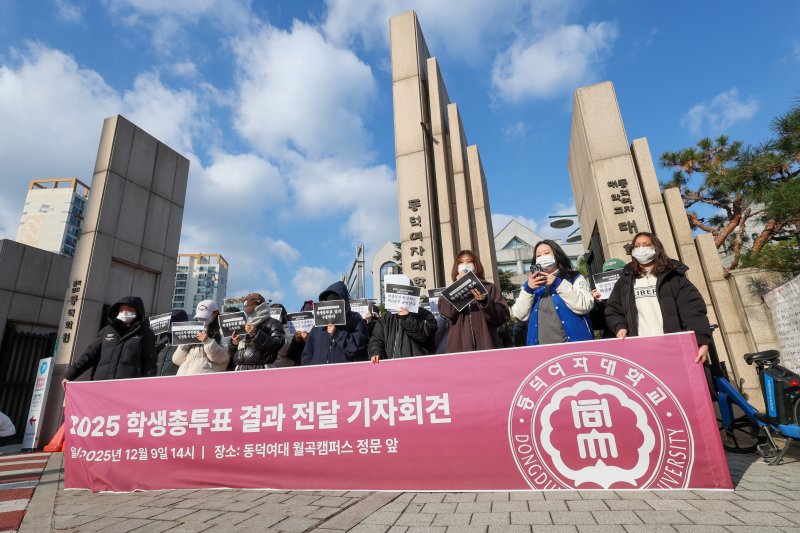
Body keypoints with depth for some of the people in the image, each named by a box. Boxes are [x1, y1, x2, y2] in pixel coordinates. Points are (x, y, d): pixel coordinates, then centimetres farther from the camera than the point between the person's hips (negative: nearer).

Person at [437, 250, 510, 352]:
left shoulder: (489, 288, 9)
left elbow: (503, 316, -1)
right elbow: (446, 312, -7)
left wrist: (484, 302, -16)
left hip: (486, 346, 0)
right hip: (459, 348, 1)